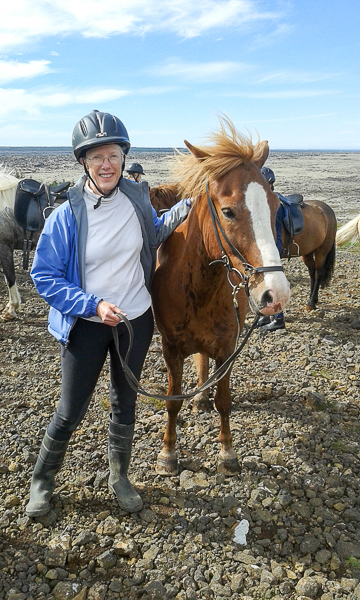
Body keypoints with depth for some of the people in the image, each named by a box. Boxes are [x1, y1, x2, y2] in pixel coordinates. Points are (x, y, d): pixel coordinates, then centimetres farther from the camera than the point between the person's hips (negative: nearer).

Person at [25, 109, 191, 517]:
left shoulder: (137, 198, -4)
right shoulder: (67, 214, -16)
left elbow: (153, 234, 17)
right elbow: (43, 275, -12)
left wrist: (187, 206, 3)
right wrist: (93, 304, -23)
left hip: (136, 320, 4)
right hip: (87, 326, -3)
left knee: (125, 404, 18)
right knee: (71, 412, 7)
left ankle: (119, 477, 41)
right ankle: (42, 479, 36)